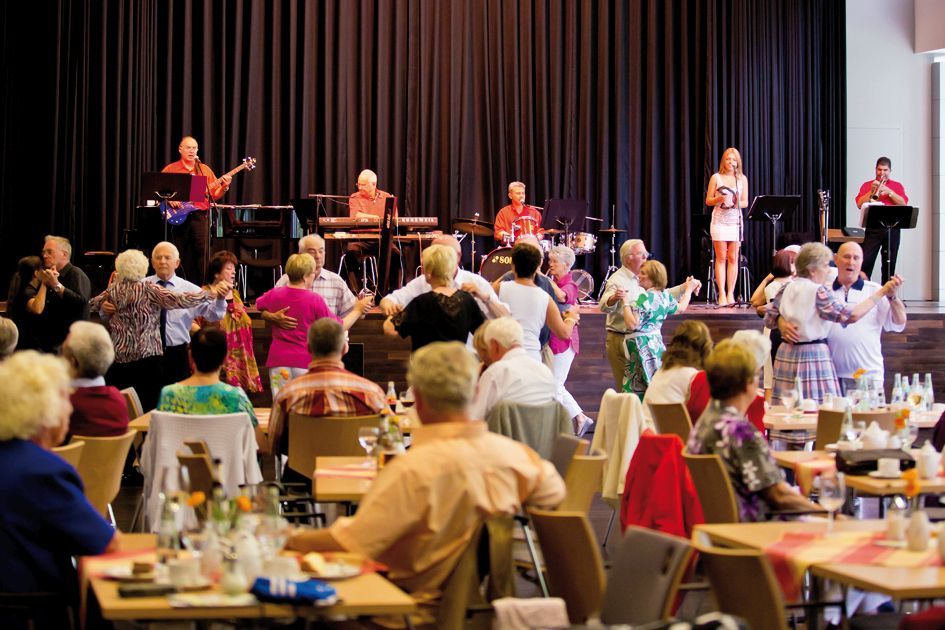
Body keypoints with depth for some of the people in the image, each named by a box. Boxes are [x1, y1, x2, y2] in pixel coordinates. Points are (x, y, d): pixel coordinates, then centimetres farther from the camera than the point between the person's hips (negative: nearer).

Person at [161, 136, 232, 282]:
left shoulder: (205, 170, 12)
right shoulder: (170, 170, 7)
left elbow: (215, 195, 11)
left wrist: (224, 187, -8)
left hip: (200, 215, 0)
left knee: (202, 252, -9)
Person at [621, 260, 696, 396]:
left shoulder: (645, 298, -17)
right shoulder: (665, 295, 8)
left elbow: (632, 324, -24)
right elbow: (680, 308, 28)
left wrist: (626, 303, -15)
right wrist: (688, 290, 43)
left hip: (641, 347, -8)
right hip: (657, 345, 8)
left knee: (637, 392, -7)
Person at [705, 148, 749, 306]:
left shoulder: (742, 179, 10)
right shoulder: (716, 178, 5)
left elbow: (745, 202, 8)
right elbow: (708, 200, 4)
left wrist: (737, 203, -14)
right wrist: (719, 199, -15)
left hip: (735, 220, 2)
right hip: (719, 220, -2)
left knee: (733, 258, -1)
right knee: (721, 258, -4)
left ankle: (731, 294, 2)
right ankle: (722, 294, -5)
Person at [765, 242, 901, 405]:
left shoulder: (786, 289, 8)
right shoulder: (818, 291, -13)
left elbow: (769, 320, 14)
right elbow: (850, 315, -17)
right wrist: (882, 292, -12)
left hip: (787, 355, 7)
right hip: (813, 356, -7)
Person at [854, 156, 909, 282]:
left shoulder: (897, 186, 12)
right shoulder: (867, 185, 11)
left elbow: (903, 204, -3)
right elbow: (860, 204, -1)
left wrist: (888, 191, -11)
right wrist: (872, 190, -10)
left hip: (892, 228, 1)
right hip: (873, 228, -1)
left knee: (890, 263, 3)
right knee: (866, 261, -10)